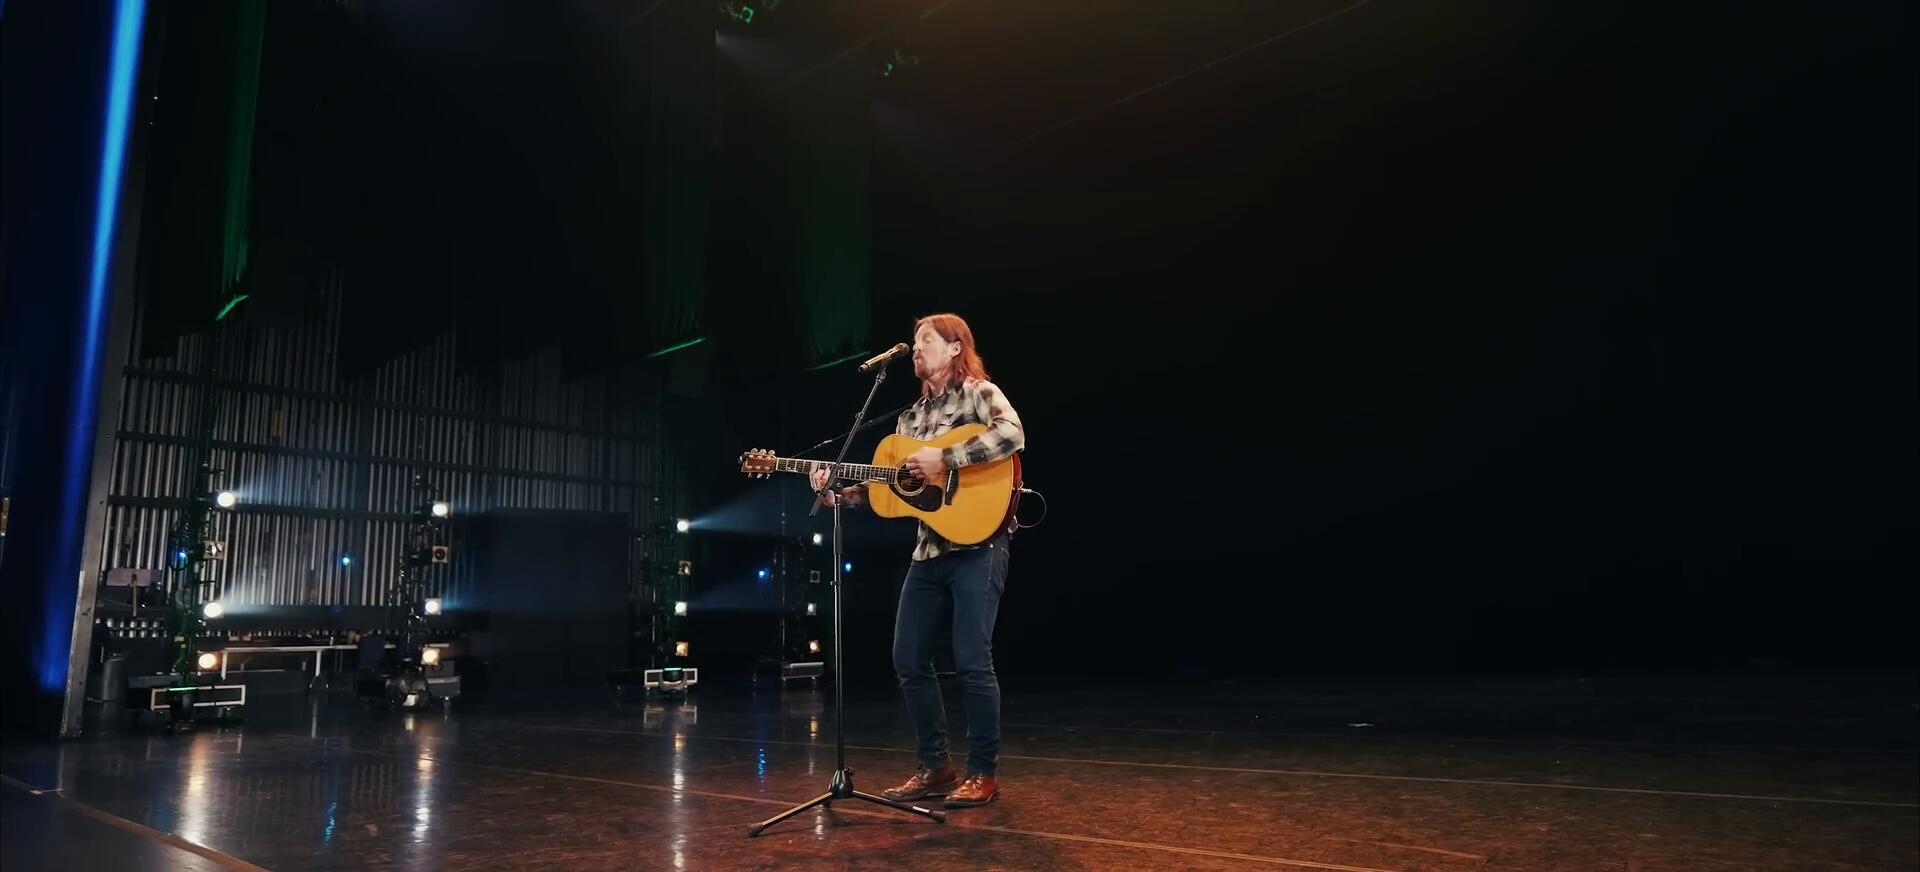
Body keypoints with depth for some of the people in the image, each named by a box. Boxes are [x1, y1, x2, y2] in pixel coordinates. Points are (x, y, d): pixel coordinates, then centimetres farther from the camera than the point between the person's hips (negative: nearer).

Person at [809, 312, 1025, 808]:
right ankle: (935, 766, 20)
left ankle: (983, 774, 7)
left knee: (972, 661, -7)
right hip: (929, 550, 8)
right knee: (909, 660, 8)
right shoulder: (912, 415, 18)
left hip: (976, 544, -8)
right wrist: (836, 493, 4)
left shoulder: (979, 392, -2)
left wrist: (944, 459, -24)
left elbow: (1012, 434, -24)